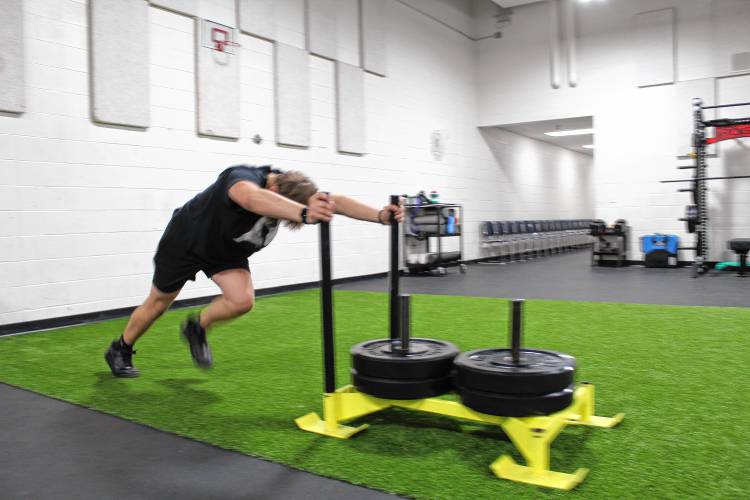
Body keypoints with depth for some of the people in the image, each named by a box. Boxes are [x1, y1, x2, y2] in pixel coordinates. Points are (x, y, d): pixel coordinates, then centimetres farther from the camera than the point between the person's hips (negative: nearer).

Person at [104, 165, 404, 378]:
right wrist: (304, 212, -83)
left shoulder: (292, 189, -21)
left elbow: (334, 201, -35)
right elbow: (252, 198, -65)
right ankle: (120, 350, 37)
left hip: (226, 251, 5)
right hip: (186, 240, -5)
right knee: (159, 302, 10)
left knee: (242, 300, -16)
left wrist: (380, 215, -52)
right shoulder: (242, 177, -40)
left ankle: (197, 329, 14)